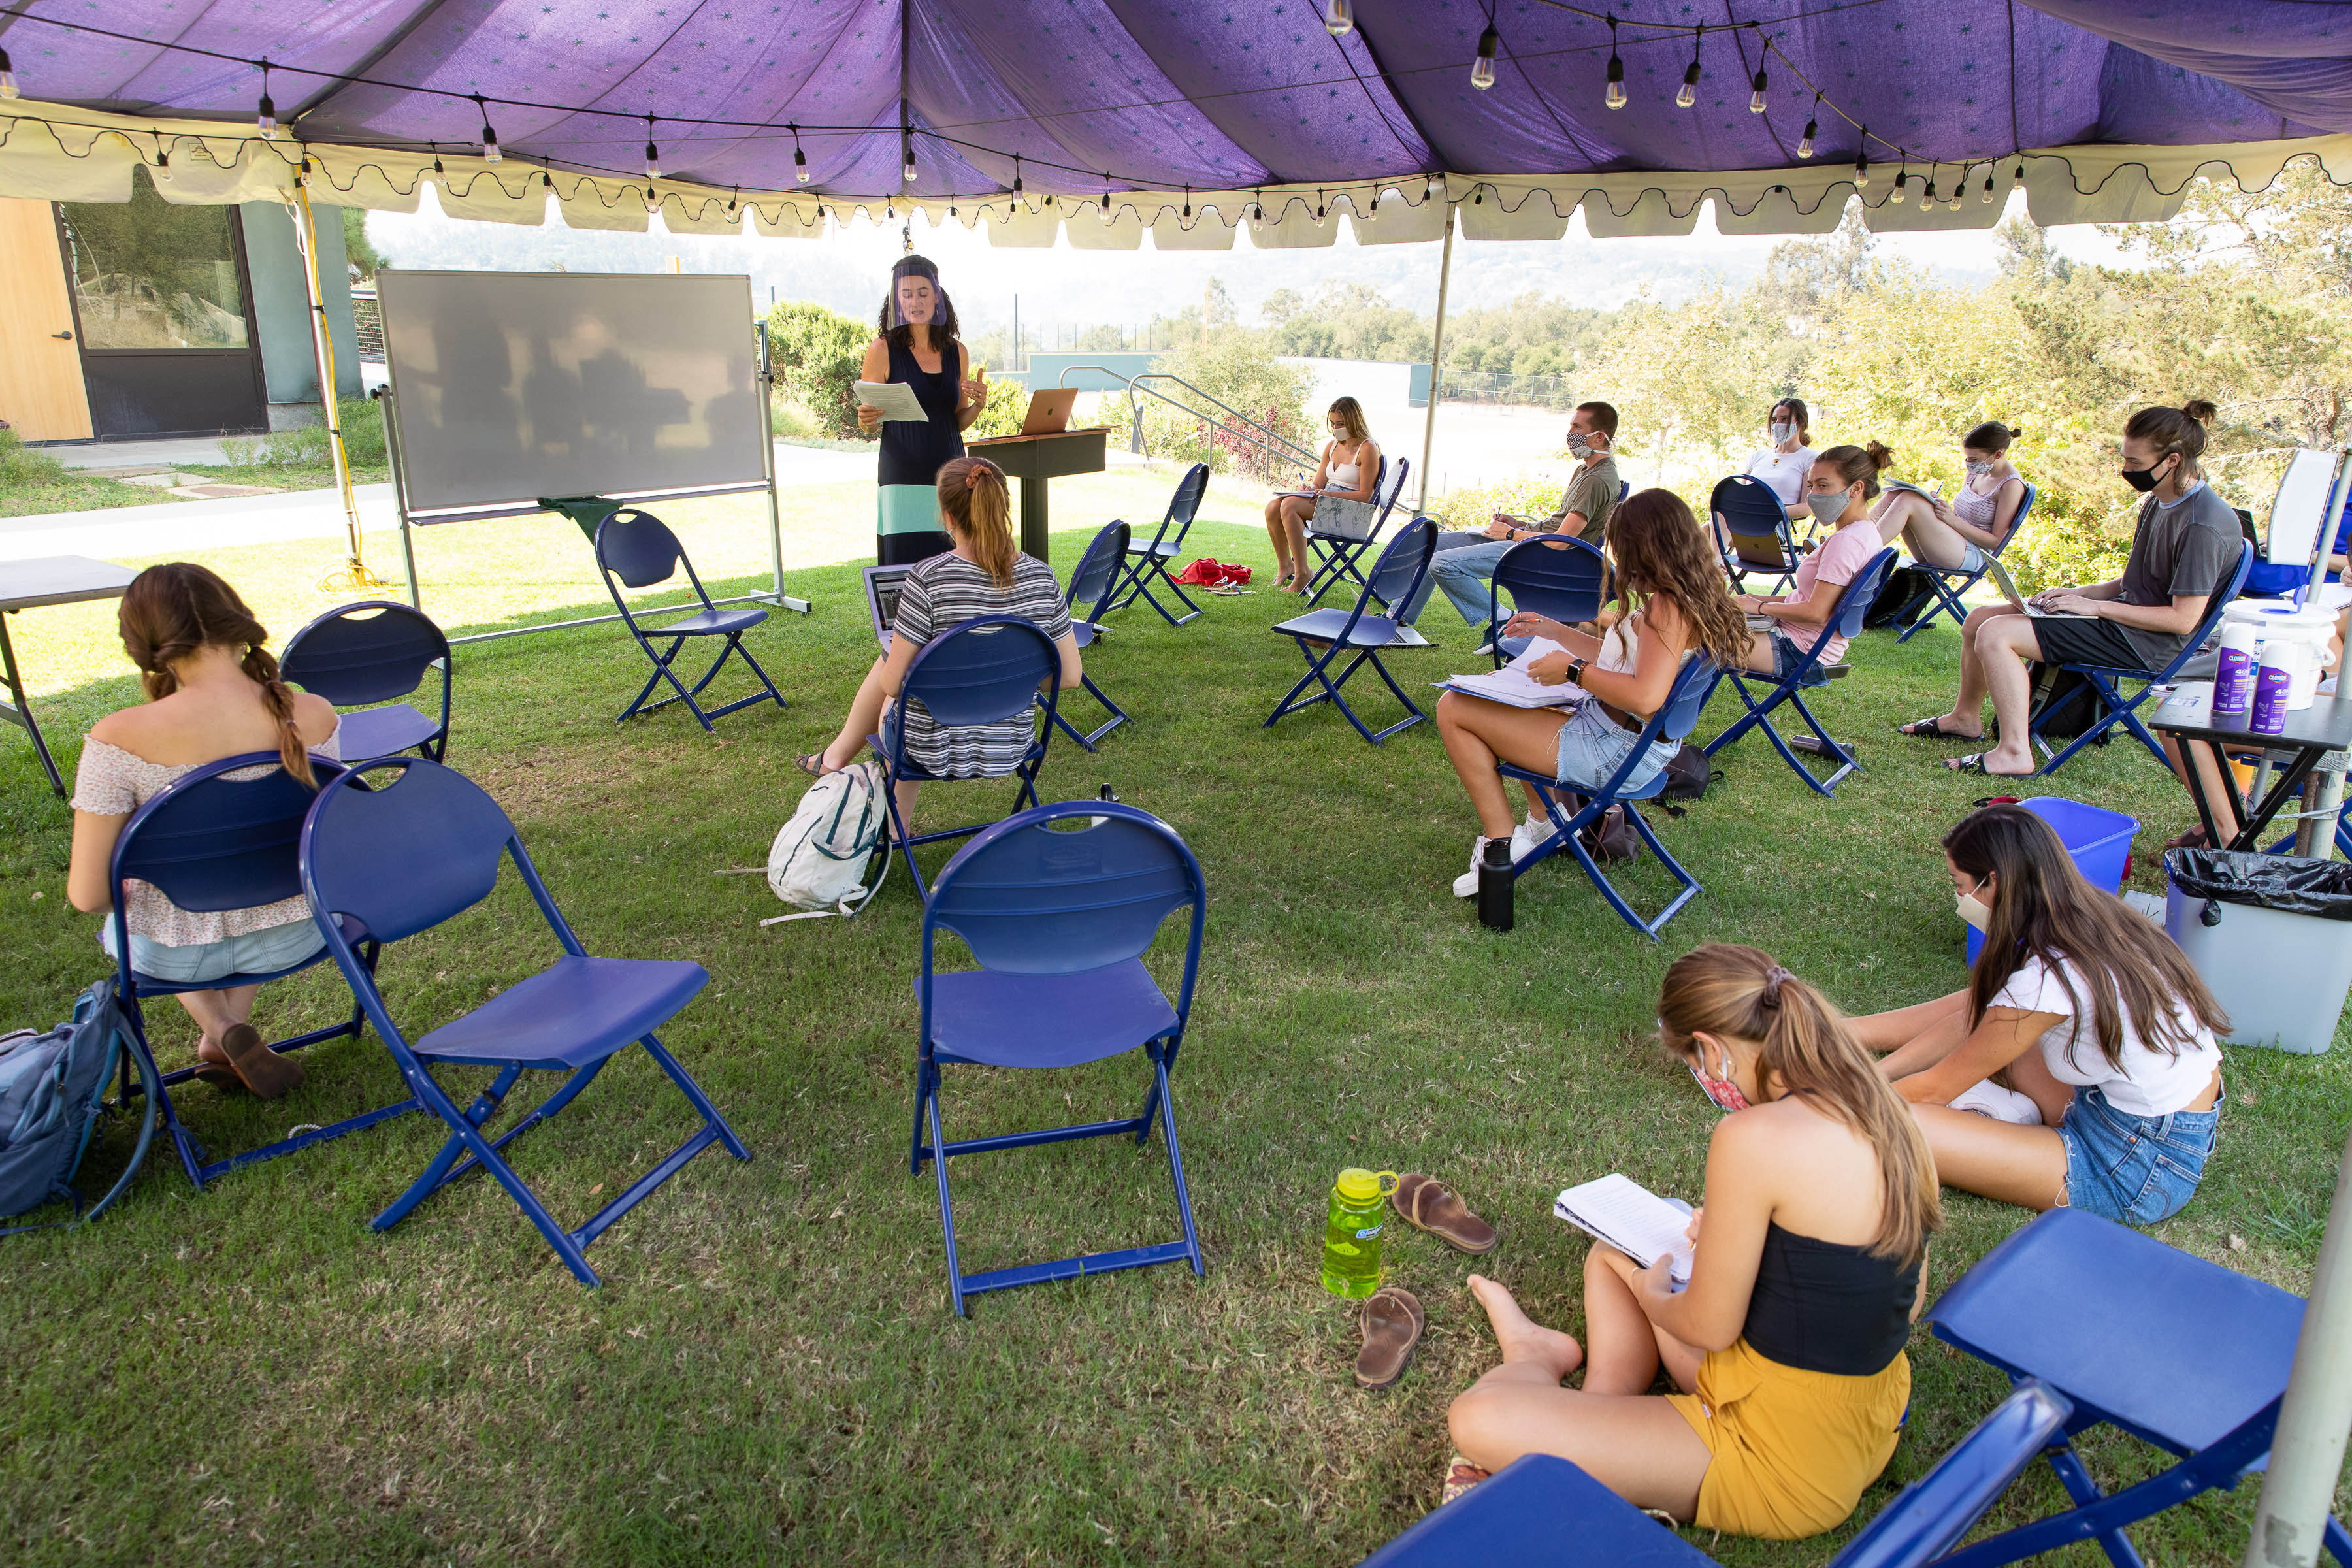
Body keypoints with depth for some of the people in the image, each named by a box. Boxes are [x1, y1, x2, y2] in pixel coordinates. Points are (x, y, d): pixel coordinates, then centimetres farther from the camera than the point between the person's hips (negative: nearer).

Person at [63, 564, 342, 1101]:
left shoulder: (120, 738, -24)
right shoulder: (314, 716, -17)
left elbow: (87, 896, -18)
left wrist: (122, 891, 5)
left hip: (176, 954, -2)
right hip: (295, 936, 2)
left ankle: (221, 1029, 17)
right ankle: (219, 1046, 35)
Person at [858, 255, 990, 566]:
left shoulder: (957, 352, 10)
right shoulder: (882, 350, -1)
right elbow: (868, 425, 3)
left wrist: (978, 405, -2)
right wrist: (867, 420, -20)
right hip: (903, 479, -3)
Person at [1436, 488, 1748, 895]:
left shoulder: (1670, 605, -23)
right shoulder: (1692, 598, 8)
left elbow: (1645, 697, -34)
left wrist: (1575, 670, -20)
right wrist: (1552, 630, 23)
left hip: (1615, 751, -11)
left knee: (1453, 709, -10)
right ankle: (1542, 821, 27)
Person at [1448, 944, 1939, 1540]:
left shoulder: (1754, 1138, -27)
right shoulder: (1889, 1117, -3)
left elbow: (1709, 1328, -16)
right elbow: (1904, 1299, 11)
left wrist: (1649, 1294, 7)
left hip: (1787, 1463, -9)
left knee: (1476, 1421, -10)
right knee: (1612, 1253, 23)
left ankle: (1538, 1357, 20)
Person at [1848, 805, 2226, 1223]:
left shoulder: (2045, 980, -26)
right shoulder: (2090, 917, -1)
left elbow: (1934, 1088, -14)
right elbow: (1966, 1019, 7)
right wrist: (1873, 1074, 6)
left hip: (2139, 1168, -9)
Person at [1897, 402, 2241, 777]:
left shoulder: (2204, 525, -21)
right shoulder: (2158, 502, 9)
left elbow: (2183, 619, -22)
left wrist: (2095, 606, -18)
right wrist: (2079, 593, 2)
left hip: (2146, 644, -10)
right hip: (2124, 617, 10)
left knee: (1995, 634, -24)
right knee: (1979, 619, 8)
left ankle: (2015, 753, -21)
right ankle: (1965, 717, 25)